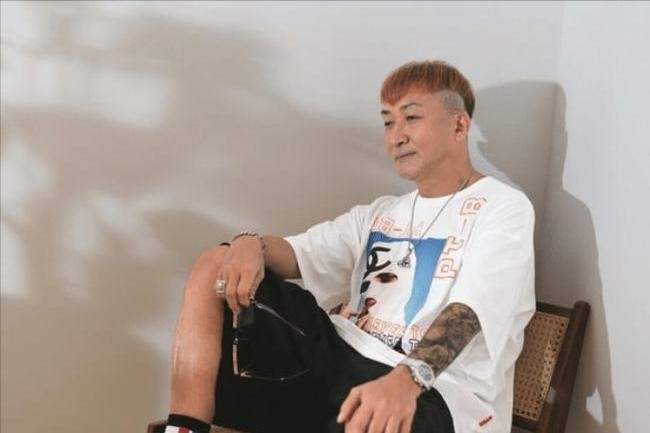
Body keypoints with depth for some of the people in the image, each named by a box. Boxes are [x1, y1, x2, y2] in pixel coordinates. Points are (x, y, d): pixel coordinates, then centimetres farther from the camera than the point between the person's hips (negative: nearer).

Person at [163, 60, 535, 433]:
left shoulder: (503, 207, 1)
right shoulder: (381, 213, 23)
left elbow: (467, 310, -17)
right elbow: (297, 254, 15)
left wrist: (407, 378, -36)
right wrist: (251, 244, -10)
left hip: (430, 391, -6)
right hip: (339, 353, 7)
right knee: (215, 265, -1)